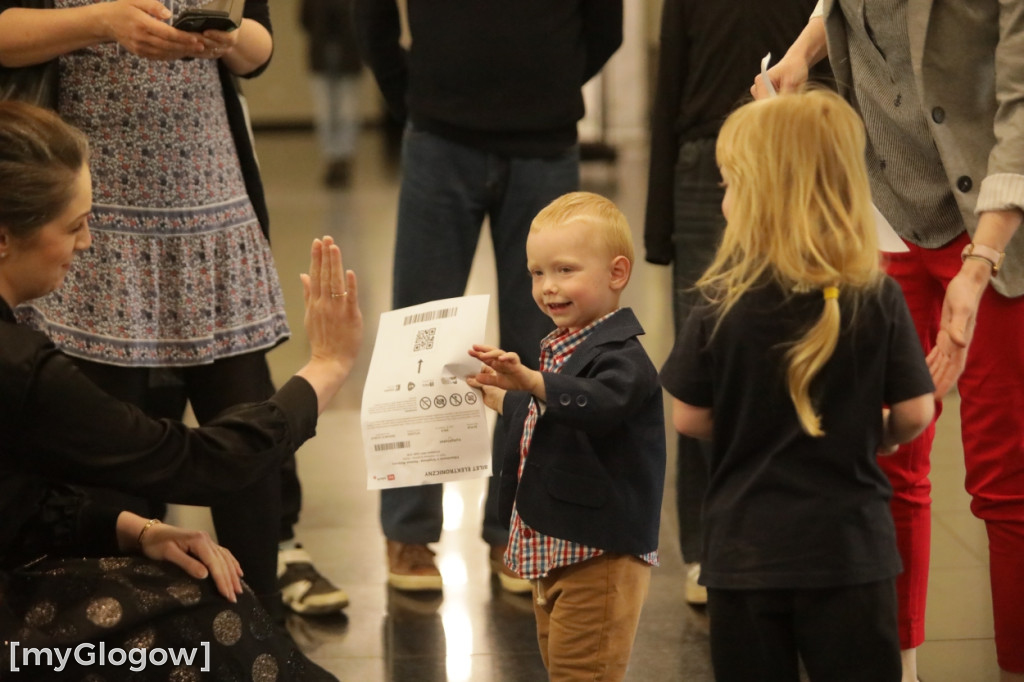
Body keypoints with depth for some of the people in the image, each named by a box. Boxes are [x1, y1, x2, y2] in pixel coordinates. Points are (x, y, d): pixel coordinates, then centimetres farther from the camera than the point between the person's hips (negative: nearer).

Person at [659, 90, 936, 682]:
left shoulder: (722, 307, -11)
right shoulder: (880, 300, -9)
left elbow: (689, 418, -4)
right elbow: (914, 415, -6)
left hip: (745, 549, 0)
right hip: (850, 545, 0)